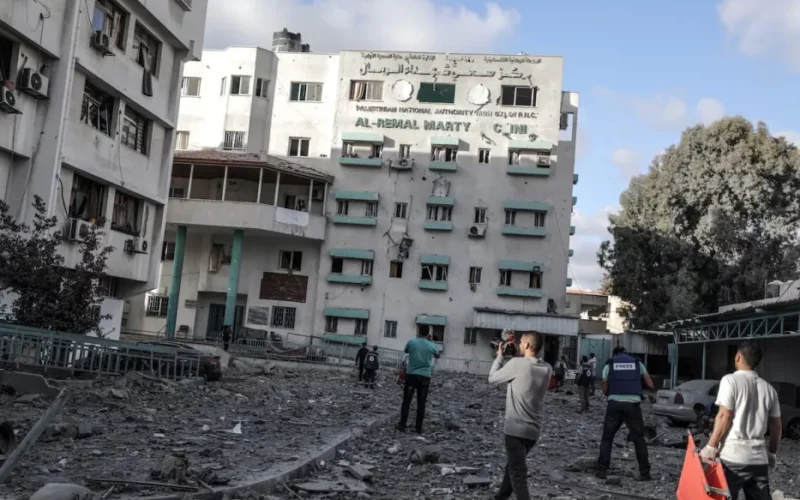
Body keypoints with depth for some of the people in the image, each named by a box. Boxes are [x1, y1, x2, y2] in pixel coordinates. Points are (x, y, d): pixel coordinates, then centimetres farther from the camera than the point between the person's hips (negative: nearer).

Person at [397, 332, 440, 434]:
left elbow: (406, 351, 17)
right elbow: (437, 356, 20)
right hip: (425, 376, 0)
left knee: (406, 401, 6)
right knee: (421, 403, 6)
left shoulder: (411, 342, -4)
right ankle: (419, 428, 7)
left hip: (411, 375, 0)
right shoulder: (432, 346, -1)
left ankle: (402, 425, 5)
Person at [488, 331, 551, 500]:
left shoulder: (517, 363, -16)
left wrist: (499, 356, 10)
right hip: (534, 429, 7)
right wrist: (519, 355, 13)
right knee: (513, 465, 25)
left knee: (518, 473, -5)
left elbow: (492, 378, -2)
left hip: (516, 428, -7)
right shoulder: (547, 369, 2)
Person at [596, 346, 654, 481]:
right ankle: (645, 472, 11)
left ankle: (602, 470, 7)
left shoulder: (609, 365, 10)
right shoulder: (638, 364, 13)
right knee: (639, 439, 12)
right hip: (633, 404, 1)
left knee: (607, 437, 11)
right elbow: (650, 385, 13)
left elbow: (605, 390, 11)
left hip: (615, 404, -1)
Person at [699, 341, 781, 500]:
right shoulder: (768, 388, 11)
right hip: (759, 458, 5)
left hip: (733, 456, -5)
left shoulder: (730, 380, -6)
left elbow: (724, 416, -12)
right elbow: (776, 425, 15)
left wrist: (711, 446, -7)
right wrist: (772, 451, 28)